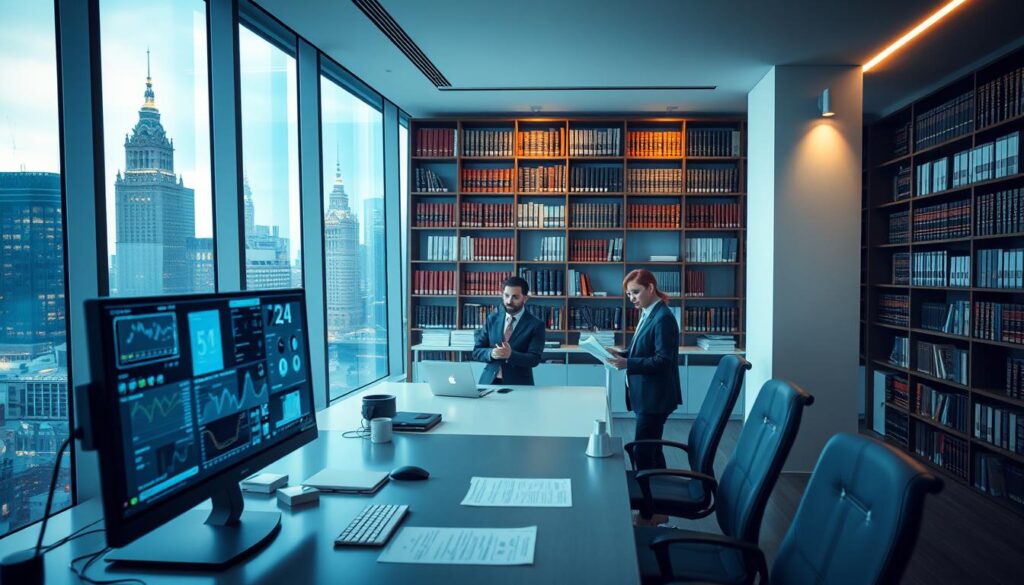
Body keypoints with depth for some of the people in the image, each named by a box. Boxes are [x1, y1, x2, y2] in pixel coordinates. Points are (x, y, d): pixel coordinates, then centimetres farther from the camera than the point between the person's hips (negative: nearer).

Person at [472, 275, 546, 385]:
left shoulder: (536, 325, -1)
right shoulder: (492, 319, 9)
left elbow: (534, 359, -8)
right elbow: (476, 351, 9)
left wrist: (510, 354, -24)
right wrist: (491, 353, -12)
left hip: (518, 384, -2)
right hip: (489, 381, 2)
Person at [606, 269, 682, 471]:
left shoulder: (663, 318, -17)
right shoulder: (647, 314, 11)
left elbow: (662, 361, -22)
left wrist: (628, 363, -26)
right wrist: (621, 354, 3)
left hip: (655, 396, -10)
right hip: (646, 395, 10)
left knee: (643, 453, -5)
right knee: (652, 449, 17)